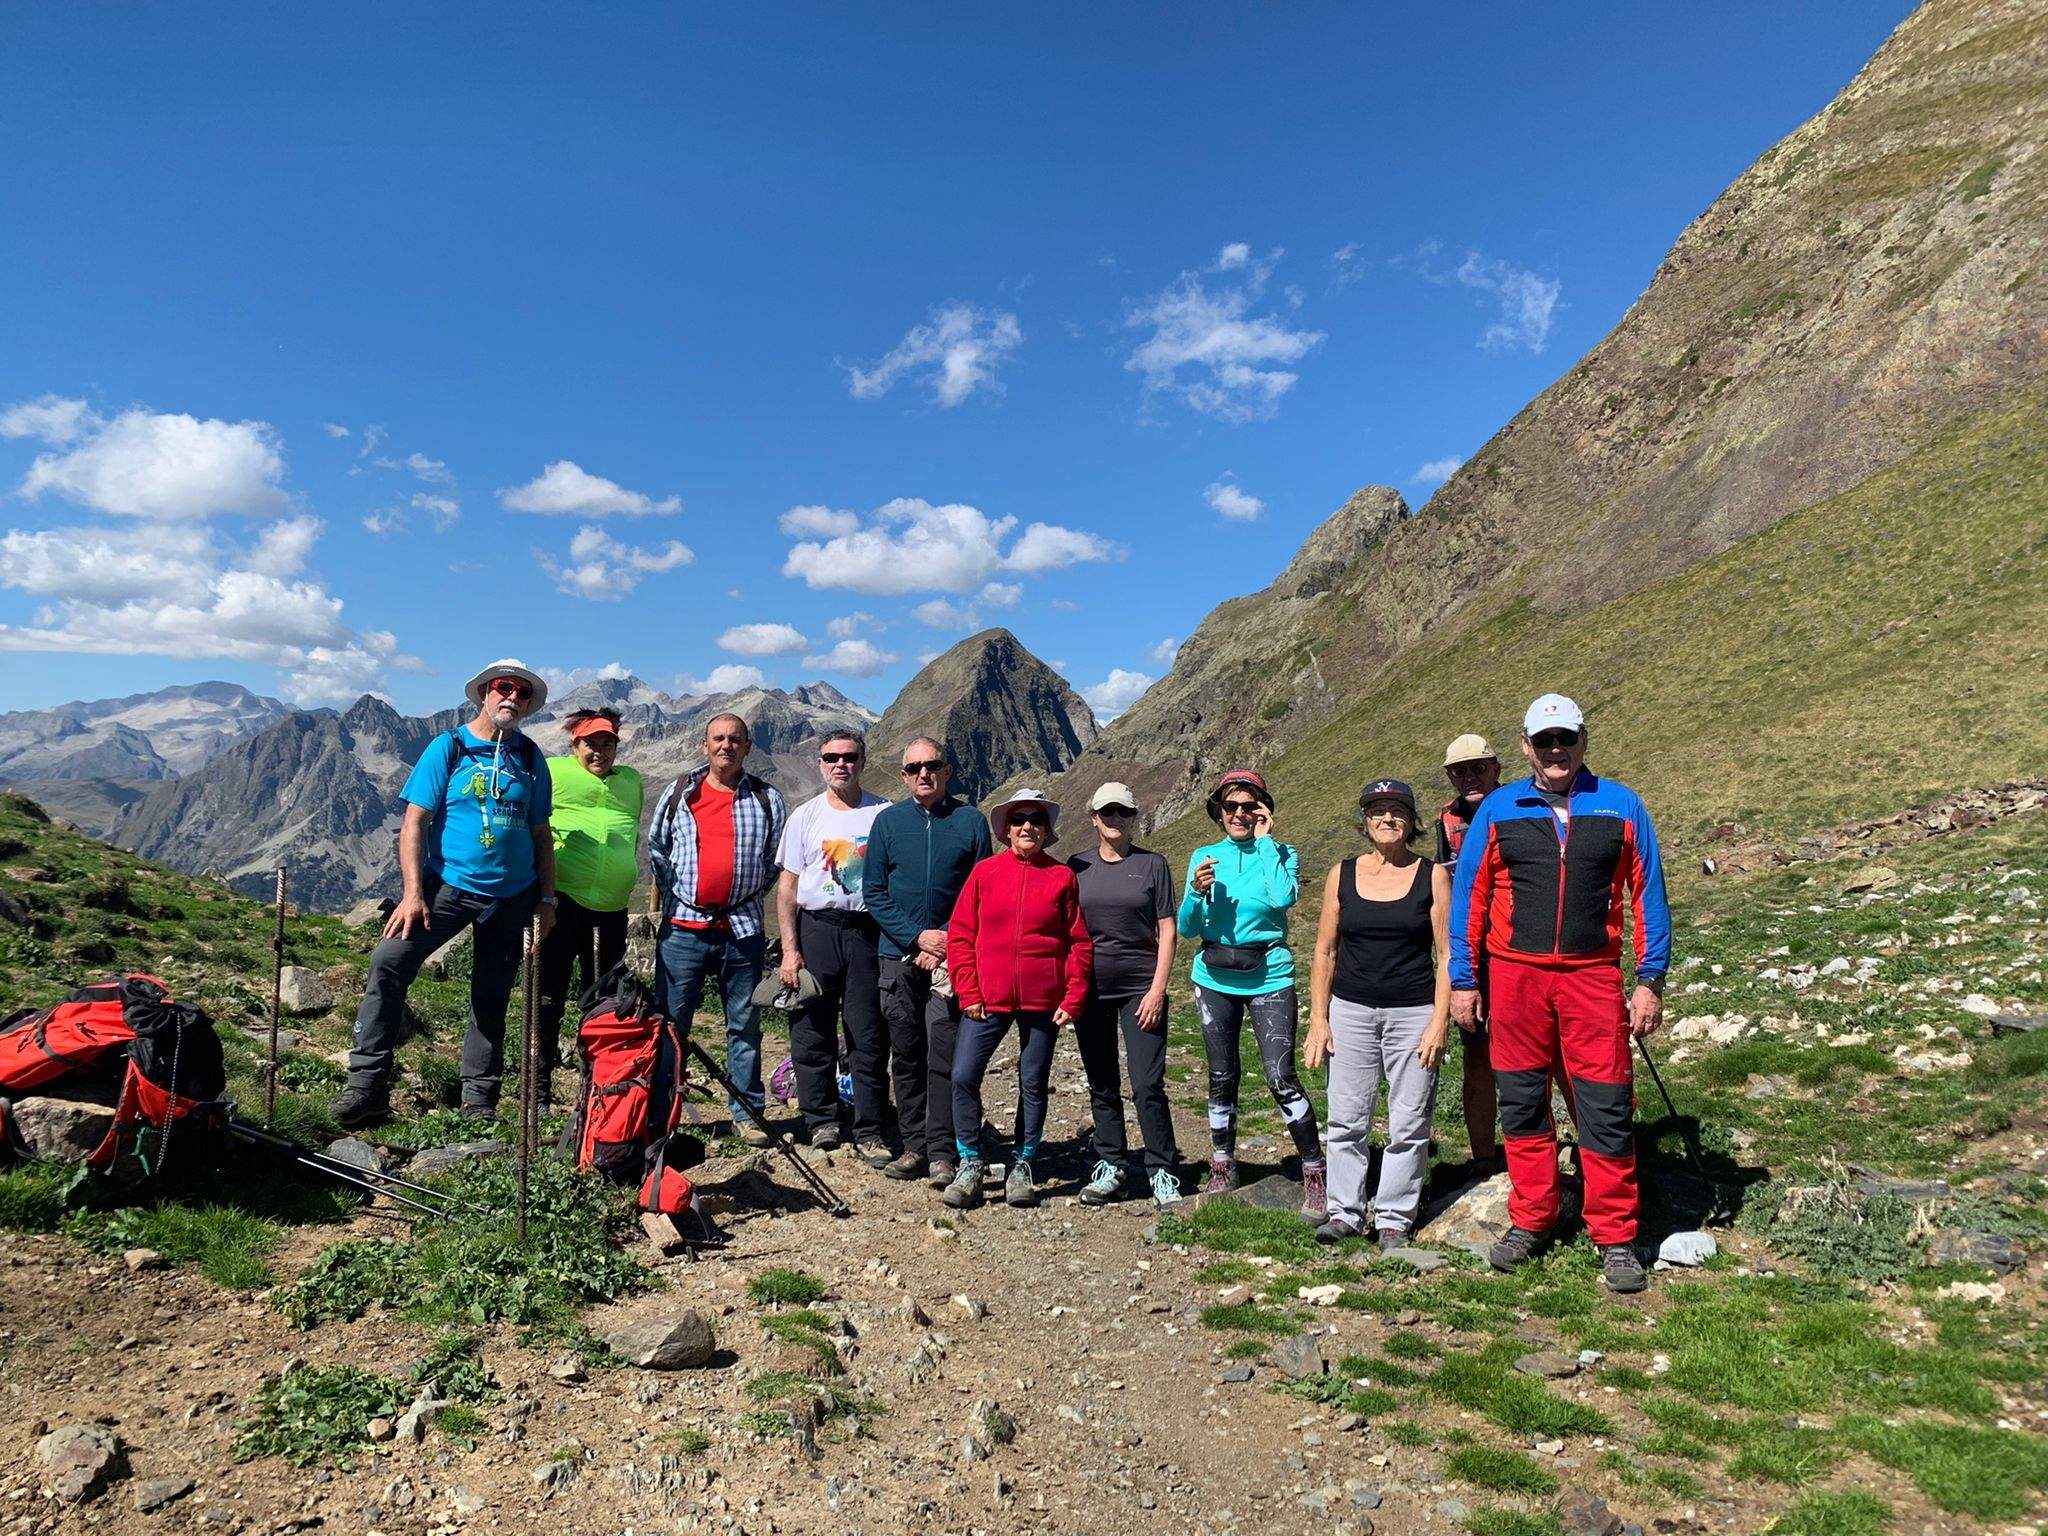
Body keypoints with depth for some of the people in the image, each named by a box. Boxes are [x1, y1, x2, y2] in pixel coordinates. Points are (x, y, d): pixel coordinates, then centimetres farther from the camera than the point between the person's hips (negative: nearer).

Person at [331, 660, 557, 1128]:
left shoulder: (531, 759, 7)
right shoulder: (447, 747, -1)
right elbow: (414, 822, -6)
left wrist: (547, 898, 5)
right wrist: (413, 893, -14)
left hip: (512, 895, 3)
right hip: (448, 884, -2)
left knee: (492, 996, 8)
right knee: (389, 961, -19)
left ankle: (478, 1099, 19)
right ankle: (367, 1085, -12)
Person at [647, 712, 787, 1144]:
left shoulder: (767, 798, 5)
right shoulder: (679, 793, 7)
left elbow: (777, 859, 13)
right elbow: (656, 848, 17)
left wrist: (749, 891, 7)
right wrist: (671, 894, 10)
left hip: (742, 929, 0)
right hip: (684, 928, 0)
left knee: (745, 1025, 8)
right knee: (670, 1024, 4)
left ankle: (748, 1112, 17)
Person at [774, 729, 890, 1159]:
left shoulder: (884, 814, 5)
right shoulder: (805, 816, 8)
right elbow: (788, 887, 7)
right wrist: (790, 949, -2)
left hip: (867, 930, -1)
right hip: (814, 929, 1)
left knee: (869, 1038, 0)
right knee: (812, 1034, 5)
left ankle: (869, 1132, 8)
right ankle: (822, 1121, 19)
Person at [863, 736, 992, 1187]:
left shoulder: (970, 821, 2)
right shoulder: (887, 821, 7)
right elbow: (873, 892, 4)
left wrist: (948, 945, -8)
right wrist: (917, 937, -8)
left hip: (952, 958, -2)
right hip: (899, 956, 2)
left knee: (944, 1056, -5)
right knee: (905, 1055, 7)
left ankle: (943, 1153, 2)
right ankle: (914, 1145, 17)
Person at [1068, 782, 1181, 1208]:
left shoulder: (1152, 865, 1)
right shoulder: (1078, 867, 7)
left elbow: (1166, 931, -1)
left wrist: (1158, 988, -9)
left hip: (1141, 989, -3)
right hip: (1091, 989, 3)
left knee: (1148, 1086, -6)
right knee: (1102, 1086, 10)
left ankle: (1162, 1173, 6)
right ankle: (1109, 1168, 21)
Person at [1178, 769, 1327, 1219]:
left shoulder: (1280, 854, -2)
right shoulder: (1204, 857, 5)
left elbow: (1283, 897, -24)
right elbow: (1187, 929, 2)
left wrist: (1264, 841, -14)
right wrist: (1197, 894, -18)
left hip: (1268, 978, -3)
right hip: (1215, 979, 3)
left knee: (1282, 1079, -9)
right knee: (1221, 1079, 11)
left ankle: (1314, 1175, 4)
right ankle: (1222, 1168, 27)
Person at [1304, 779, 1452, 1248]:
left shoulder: (1431, 876, 1)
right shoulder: (1342, 875, 6)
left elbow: (1446, 955, -1)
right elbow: (1325, 951, 8)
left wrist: (1440, 1022, -8)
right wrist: (1318, 1019, 2)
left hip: (1413, 1014, -1)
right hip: (1350, 1011, 2)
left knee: (1408, 1123, 2)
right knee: (1346, 1119, 3)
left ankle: (1394, 1218, 15)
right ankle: (1344, 1211, 16)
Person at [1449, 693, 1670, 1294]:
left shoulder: (1621, 807, 4)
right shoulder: (1498, 810, 4)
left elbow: (1648, 897, 5)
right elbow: (1467, 898, 6)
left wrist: (1650, 980, 0)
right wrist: (1462, 979, 3)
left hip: (1592, 975, -1)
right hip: (1515, 975, 1)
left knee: (1607, 1108, 1)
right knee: (1522, 1103, 10)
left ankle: (1615, 1238, 14)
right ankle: (1530, 1222, 24)